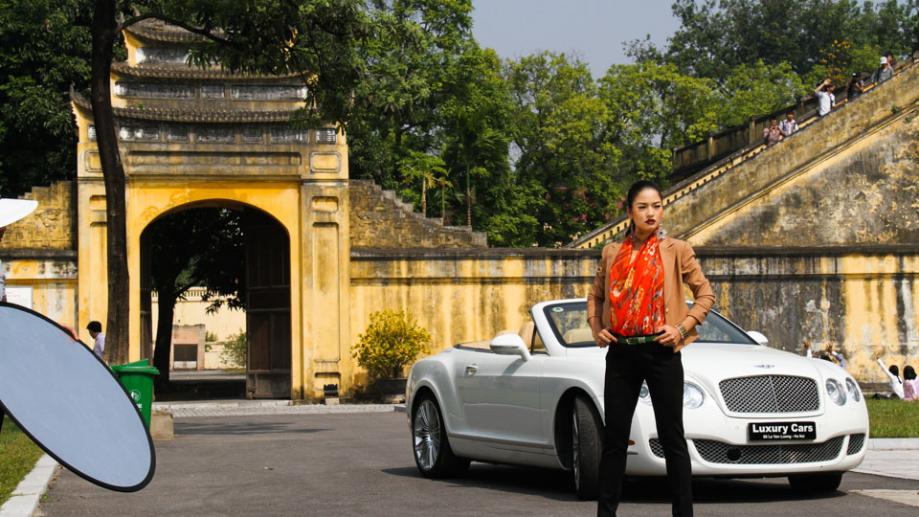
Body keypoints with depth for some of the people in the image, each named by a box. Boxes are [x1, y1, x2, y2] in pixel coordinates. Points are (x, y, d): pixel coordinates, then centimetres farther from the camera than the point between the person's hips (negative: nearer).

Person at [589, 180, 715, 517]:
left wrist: (683, 328, -9)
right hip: (620, 354, 3)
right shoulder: (612, 252, 9)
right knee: (614, 437, 6)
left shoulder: (676, 250, 1)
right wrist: (596, 328, 4)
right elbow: (595, 296, 20)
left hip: (661, 352, -3)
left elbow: (705, 293, 3)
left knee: (671, 437, 1)